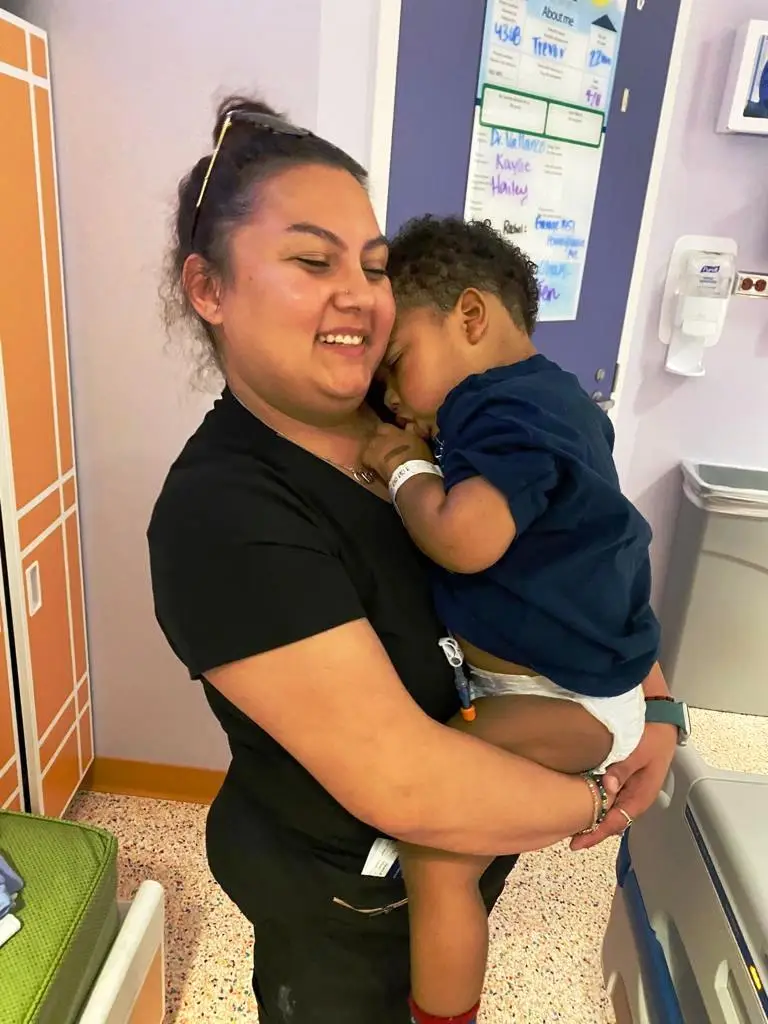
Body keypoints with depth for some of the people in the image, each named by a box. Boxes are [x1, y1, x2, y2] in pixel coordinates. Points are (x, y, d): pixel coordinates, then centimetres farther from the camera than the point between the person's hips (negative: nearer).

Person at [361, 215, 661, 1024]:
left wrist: (406, 469, -19)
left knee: (434, 854, -17)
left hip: (567, 699, -10)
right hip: (570, 673, 10)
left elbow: (464, 538, -38)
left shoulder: (505, 409, -22)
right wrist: (422, 460, 2)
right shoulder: (551, 396, 9)